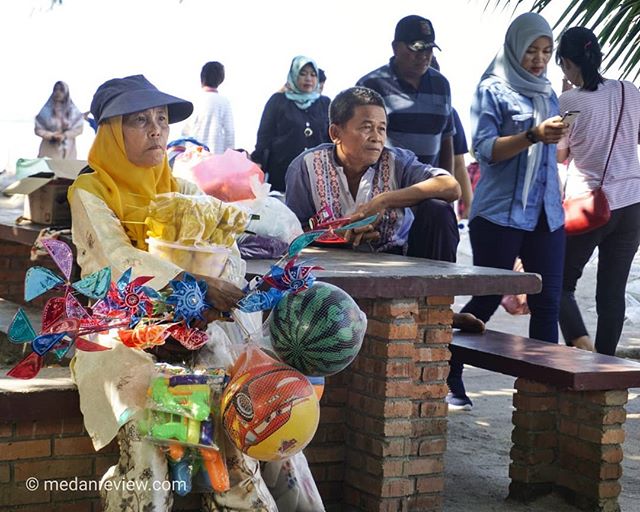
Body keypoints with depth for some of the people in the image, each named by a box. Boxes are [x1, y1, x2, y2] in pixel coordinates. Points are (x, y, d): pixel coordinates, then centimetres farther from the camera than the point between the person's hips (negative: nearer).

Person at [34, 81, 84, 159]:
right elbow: (38, 129, 1)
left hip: (67, 150, 1)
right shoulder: (46, 110, 1)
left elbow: (79, 128, 4)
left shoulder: (73, 110, 4)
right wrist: (51, 135, -14)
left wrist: (65, 135, -10)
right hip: (49, 150, -1)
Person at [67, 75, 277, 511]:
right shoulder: (90, 193, 1)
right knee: (144, 429, -29)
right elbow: (119, 257, -16)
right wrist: (194, 283, -32)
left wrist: (221, 295, -21)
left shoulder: (182, 192, 15)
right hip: (115, 336, -4)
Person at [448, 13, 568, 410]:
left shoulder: (547, 93, 16)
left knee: (547, 303, -1)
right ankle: (449, 379, 13)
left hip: (546, 215, 6)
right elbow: (485, 149, -13)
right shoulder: (493, 90, -2)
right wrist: (533, 135, -25)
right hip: (500, 214, -5)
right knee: (488, 299, -2)